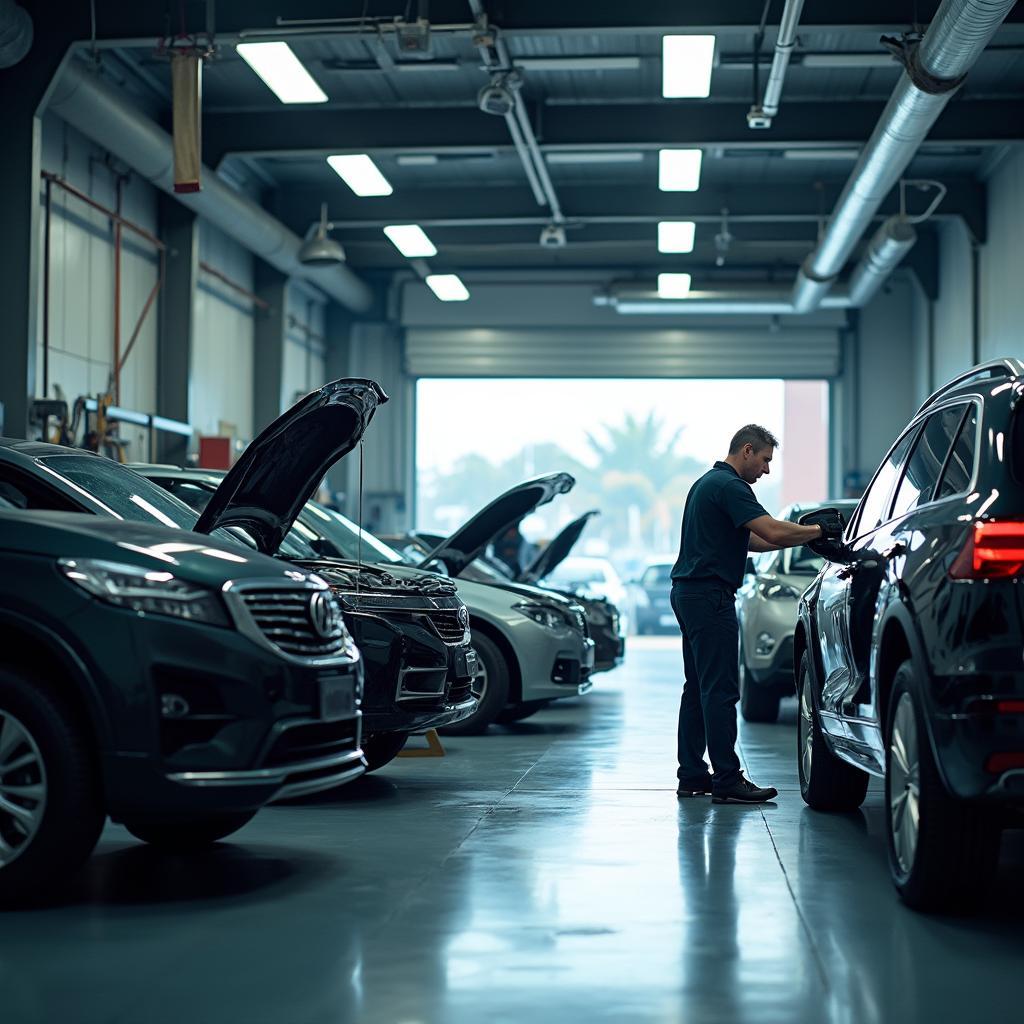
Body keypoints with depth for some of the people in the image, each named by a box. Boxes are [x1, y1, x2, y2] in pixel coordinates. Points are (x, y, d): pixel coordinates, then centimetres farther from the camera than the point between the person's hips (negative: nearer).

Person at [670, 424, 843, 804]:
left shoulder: (709, 482, 19)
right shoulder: (730, 486, -13)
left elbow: (749, 540, 23)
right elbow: (772, 532, -24)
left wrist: (801, 537, 15)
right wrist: (822, 530, -13)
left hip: (689, 592, 11)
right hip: (710, 595, -11)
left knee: (698, 687, 12)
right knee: (720, 689, -8)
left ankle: (692, 776, 15)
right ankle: (727, 780, -6)